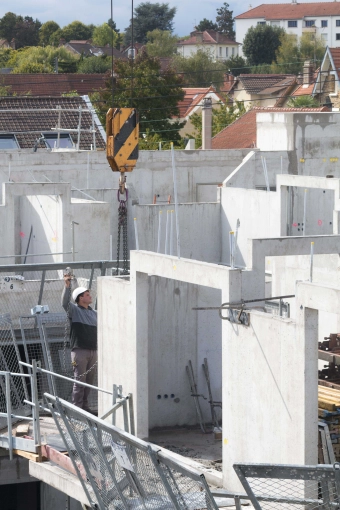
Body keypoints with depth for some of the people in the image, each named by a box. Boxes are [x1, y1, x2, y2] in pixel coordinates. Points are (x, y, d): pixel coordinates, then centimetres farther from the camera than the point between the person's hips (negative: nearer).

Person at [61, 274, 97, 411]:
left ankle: (84, 405, 18)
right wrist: (67, 286, -32)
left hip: (93, 350, 6)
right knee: (80, 380, -6)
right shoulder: (74, 310, -2)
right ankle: (77, 407, -2)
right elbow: (65, 302, -21)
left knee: (90, 380, 9)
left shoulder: (94, 313, 18)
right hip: (79, 350, -6)